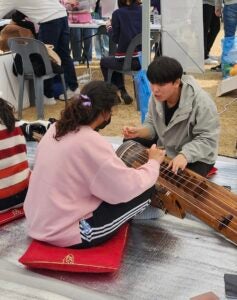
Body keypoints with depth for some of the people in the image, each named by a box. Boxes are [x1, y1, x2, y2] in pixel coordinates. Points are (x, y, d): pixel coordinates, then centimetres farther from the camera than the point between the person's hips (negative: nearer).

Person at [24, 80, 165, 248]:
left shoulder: (55, 129, 0)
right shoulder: (91, 141, -24)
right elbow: (129, 187, -21)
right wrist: (153, 162, -4)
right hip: (66, 232, -8)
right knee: (146, 189, -2)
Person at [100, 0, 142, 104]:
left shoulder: (118, 13, -6)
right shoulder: (142, 11, 6)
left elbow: (115, 38, -2)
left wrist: (109, 27, 17)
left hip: (125, 61, -5)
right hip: (142, 59, 5)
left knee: (104, 61, 28)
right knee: (115, 60, 36)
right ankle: (122, 92, 30)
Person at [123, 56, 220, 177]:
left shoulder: (201, 102, -30)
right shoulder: (157, 96, -10)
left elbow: (207, 140, -27)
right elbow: (152, 125, 3)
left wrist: (184, 155, -42)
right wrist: (138, 132, -19)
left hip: (195, 158, -6)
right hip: (165, 151, 7)